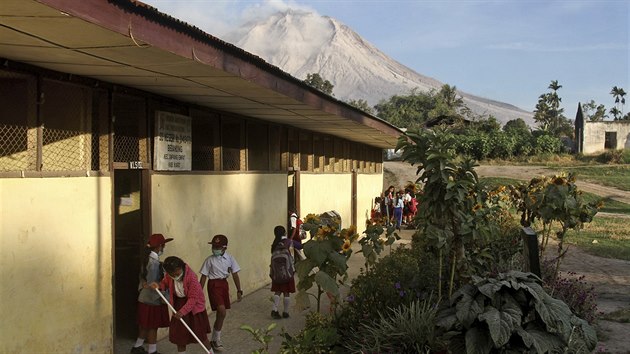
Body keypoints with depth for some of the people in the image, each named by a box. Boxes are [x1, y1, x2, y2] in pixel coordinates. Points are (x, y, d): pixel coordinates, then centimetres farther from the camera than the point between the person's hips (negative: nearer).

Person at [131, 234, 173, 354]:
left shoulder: (147, 258, 7)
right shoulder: (154, 262, -23)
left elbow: (143, 276, 15)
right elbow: (152, 284, -24)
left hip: (144, 298, 9)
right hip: (153, 299, -9)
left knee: (145, 325, 21)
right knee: (152, 326, 2)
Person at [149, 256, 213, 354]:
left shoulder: (191, 277, -30)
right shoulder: (169, 276, -13)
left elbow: (193, 298, -27)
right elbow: (165, 283, 11)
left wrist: (183, 311, -34)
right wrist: (158, 285, -12)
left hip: (194, 305, -5)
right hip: (179, 304, 5)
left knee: (200, 333, 2)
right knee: (179, 332, 8)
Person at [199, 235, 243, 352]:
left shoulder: (229, 258, -1)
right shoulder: (210, 260, -9)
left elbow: (235, 275, 3)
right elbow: (203, 277, -4)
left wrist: (239, 290, 1)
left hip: (224, 284, 4)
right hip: (214, 285, -4)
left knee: (221, 313, 10)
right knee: (222, 312, -17)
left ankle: (215, 339, 26)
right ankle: (216, 339, -1)